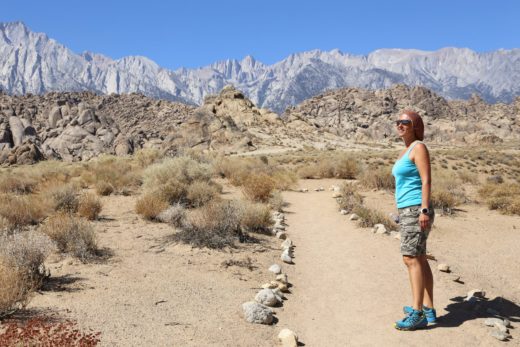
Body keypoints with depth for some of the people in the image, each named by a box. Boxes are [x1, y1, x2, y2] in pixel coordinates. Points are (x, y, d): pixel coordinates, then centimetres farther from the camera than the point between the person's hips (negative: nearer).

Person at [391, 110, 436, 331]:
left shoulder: (418, 147, -9)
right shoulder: (407, 151, 17)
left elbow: (426, 180, -17)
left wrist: (424, 210, -24)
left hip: (416, 211, -10)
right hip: (406, 211, 10)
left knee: (411, 259, -14)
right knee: (420, 260, 12)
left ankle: (417, 315, -13)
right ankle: (428, 309, 19)